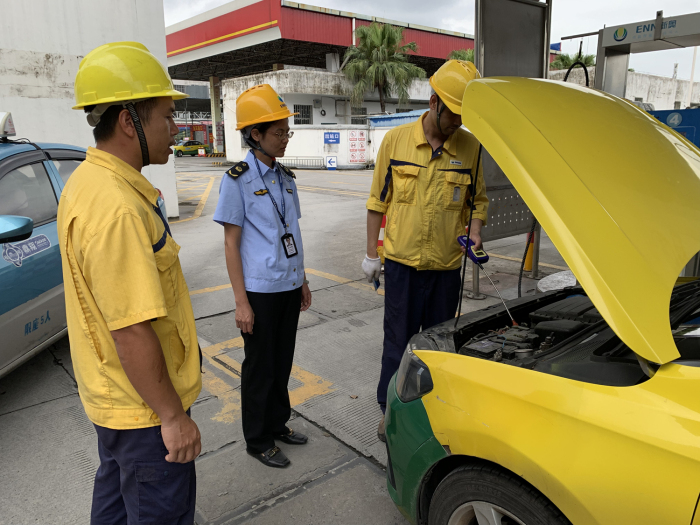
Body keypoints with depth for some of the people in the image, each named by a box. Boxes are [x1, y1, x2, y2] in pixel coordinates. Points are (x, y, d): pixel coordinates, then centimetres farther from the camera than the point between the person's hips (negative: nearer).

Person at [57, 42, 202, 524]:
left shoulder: (87, 181, 4)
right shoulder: (117, 208, -30)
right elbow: (132, 333, -30)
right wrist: (174, 416, -21)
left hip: (111, 391, 10)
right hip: (144, 403, -10)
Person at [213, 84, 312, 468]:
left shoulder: (285, 177, 9)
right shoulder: (238, 180, -11)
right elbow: (231, 242, -11)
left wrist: (302, 281, 16)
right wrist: (241, 301, -14)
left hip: (289, 286, 6)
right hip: (260, 289, -6)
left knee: (282, 362, 17)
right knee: (260, 366, 7)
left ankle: (277, 424, 36)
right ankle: (258, 440, 24)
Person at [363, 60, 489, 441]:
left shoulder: (470, 147, 1)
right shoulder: (396, 140, -3)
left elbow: (478, 199, 13)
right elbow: (378, 200, 3)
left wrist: (475, 232, -8)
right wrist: (371, 253, 3)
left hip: (446, 265, 2)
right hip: (401, 262, -2)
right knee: (398, 339, 7)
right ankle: (390, 409, 25)